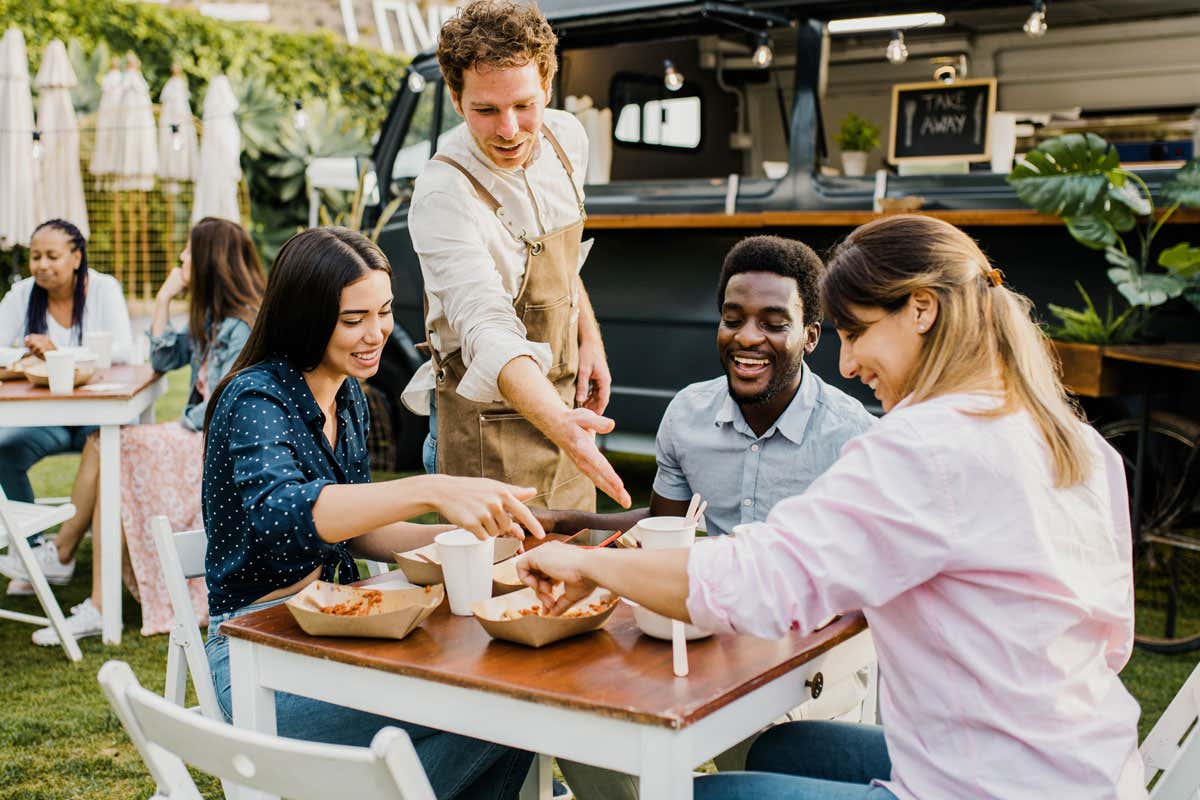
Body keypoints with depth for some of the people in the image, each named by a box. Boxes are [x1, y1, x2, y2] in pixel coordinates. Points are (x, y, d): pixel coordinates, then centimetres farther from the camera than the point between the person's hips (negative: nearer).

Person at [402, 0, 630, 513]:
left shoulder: (566, 138, -3)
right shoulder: (444, 196, -27)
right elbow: (489, 335, -38)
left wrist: (589, 337, 8)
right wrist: (561, 425, -52)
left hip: (562, 400, 7)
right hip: (488, 419, -7)